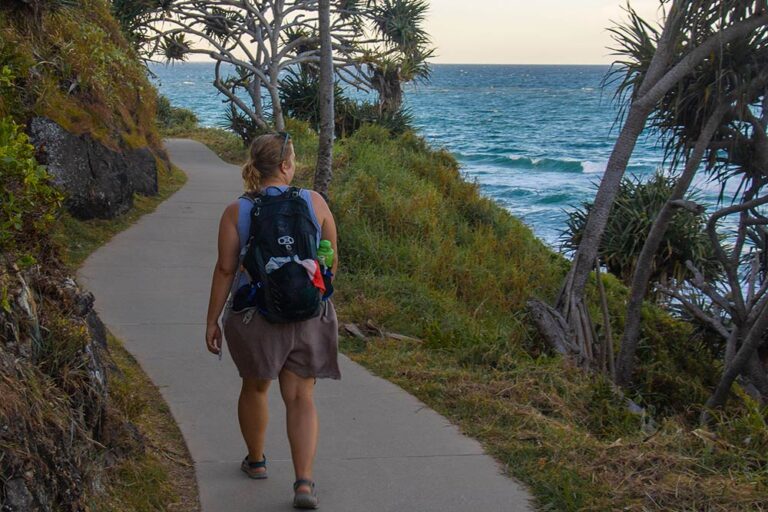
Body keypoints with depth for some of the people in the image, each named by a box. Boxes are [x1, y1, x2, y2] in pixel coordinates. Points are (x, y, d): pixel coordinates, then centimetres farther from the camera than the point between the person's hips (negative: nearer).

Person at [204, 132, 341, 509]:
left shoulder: (236, 213, -8)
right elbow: (331, 260, 3)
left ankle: (256, 460, 42)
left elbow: (225, 270, -9)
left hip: (254, 314, 0)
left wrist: (212, 321, 0)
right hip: (307, 315, 0)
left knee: (254, 386, 23)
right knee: (301, 398, 5)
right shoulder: (314, 202, -5)